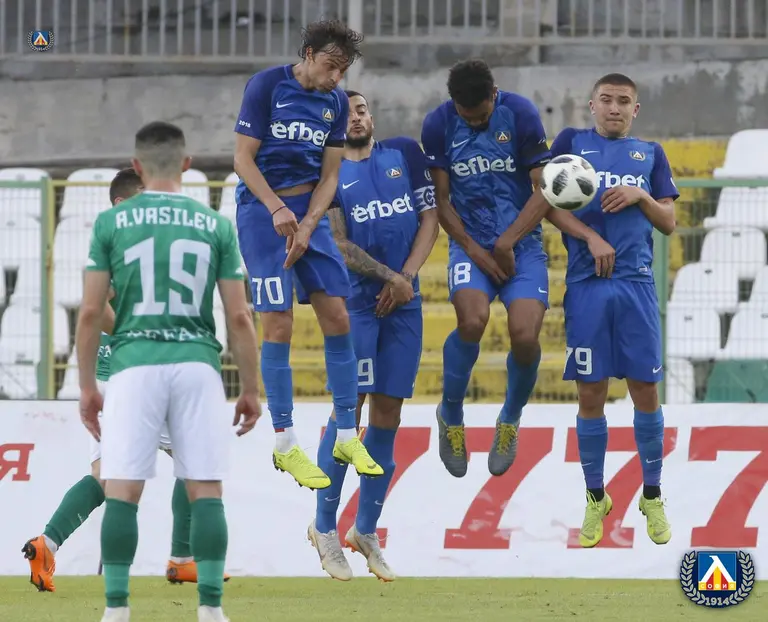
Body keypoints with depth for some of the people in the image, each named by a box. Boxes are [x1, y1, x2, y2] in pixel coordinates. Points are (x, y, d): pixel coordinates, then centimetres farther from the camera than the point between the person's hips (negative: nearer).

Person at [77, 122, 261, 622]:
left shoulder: (111, 223, 5)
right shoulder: (216, 226, 8)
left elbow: (90, 312, 3)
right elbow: (239, 317, 6)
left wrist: (87, 386, 11)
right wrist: (251, 389, 13)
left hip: (135, 364, -1)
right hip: (197, 363, 1)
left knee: (123, 491, 0)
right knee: (206, 491, 2)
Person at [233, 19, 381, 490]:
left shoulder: (336, 102, 6)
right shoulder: (266, 86, -9)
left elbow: (329, 175, 7)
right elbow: (243, 158, -10)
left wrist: (307, 226, -8)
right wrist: (278, 211, -20)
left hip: (310, 210, 5)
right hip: (262, 209, -5)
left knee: (338, 317, -1)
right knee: (279, 325, -9)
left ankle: (347, 437, 8)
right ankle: (285, 445, -1)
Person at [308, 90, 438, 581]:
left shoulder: (405, 153, 11)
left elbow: (430, 218, 8)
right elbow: (338, 244, -5)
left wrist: (406, 277, -4)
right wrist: (390, 278, -12)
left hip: (404, 303, 3)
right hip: (355, 302, -3)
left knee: (387, 417, 4)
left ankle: (367, 532, 12)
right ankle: (325, 527, 1)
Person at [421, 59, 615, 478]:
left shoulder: (521, 114, -9)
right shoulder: (438, 125, -5)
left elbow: (544, 191, -6)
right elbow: (440, 200, 1)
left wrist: (506, 243, -11)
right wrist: (475, 252, -9)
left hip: (522, 244, 0)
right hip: (470, 243, 0)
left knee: (525, 336, -18)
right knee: (472, 321, -27)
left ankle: (510, 420, 13)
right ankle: (451, 416, -2)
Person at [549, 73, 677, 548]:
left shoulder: (650, 154, 13)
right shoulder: (571, 143, 10)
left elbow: (669, 222, 11)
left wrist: (641, 196, -7)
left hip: (636, 285, 1)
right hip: (586, 286, -1)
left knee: (646, 390, 1)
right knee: (591, 394, 2)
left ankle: (652, 498, 13)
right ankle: (596, 500, 13)